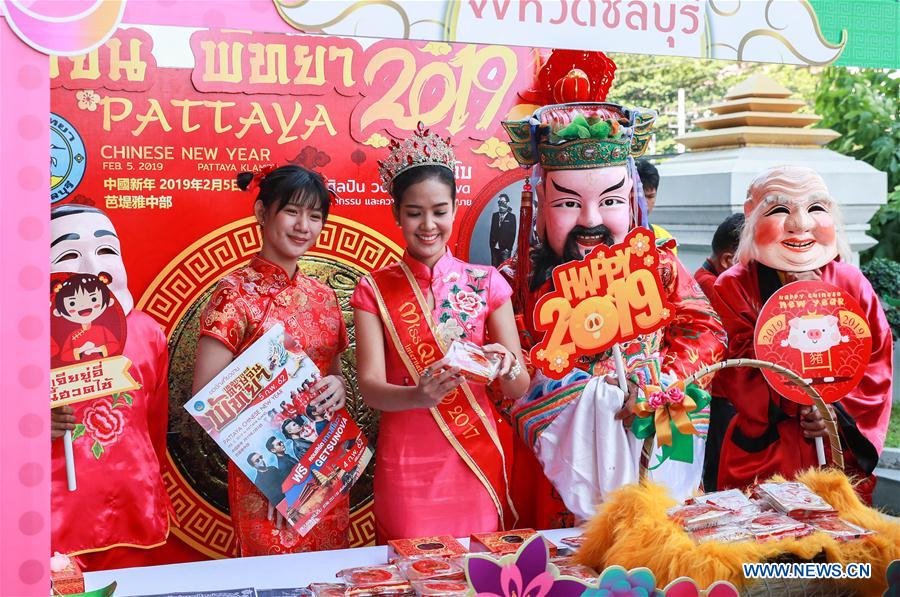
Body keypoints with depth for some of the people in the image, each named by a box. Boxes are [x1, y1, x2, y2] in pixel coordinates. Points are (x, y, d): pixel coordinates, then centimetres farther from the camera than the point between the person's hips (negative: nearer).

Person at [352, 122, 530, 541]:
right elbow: (369, 387, -8)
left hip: (476, 459, 1)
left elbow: (520, 389, 0)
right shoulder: (375, 290, 1)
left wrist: (507, 367, -22)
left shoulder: (486, 283, 2)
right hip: (406, 464, -1)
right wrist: (419, 396, -28)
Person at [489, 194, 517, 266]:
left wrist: (508, 248, -9)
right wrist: (492, 245, 4)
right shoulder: (495, 215, 11)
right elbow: (492, 231, 12)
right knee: (494, 267, 4)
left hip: (505, 248, -4)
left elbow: (513, 233, -4)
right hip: (495, 247, 4)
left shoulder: (512, 216, -1)